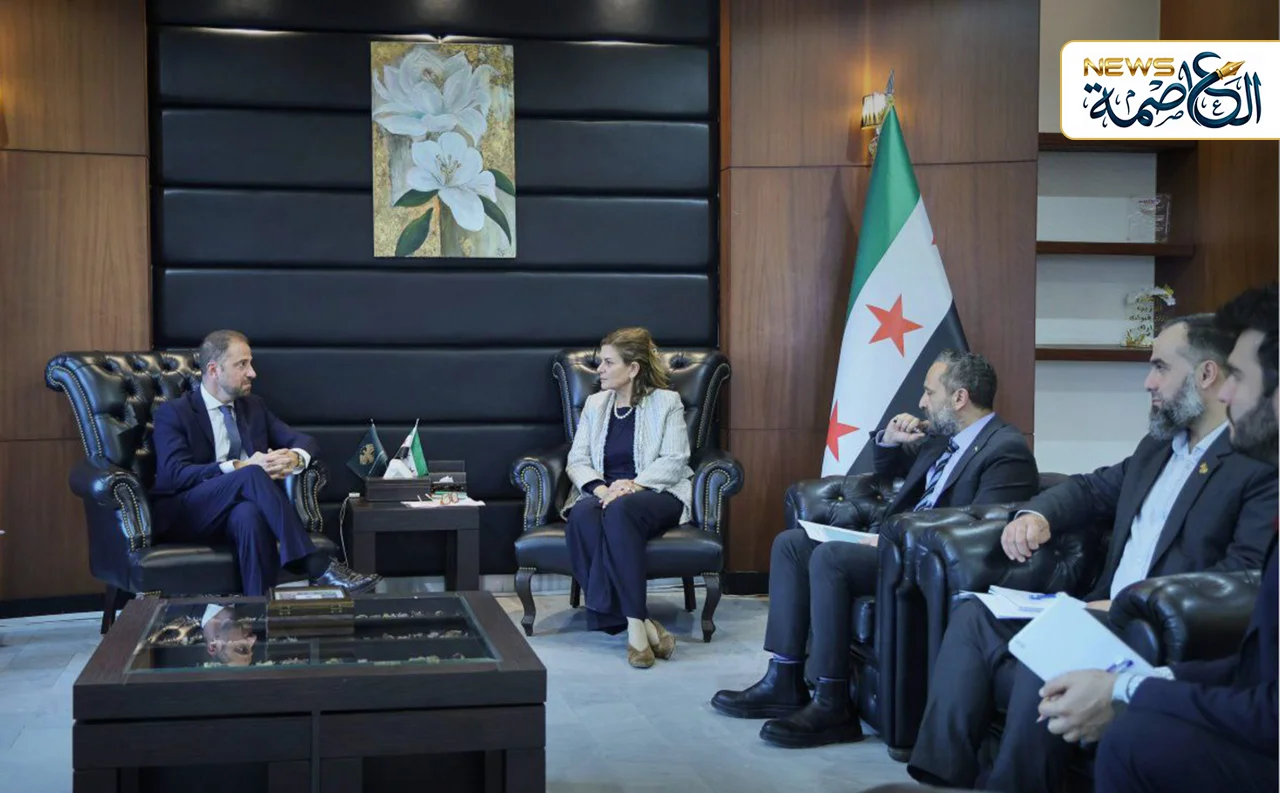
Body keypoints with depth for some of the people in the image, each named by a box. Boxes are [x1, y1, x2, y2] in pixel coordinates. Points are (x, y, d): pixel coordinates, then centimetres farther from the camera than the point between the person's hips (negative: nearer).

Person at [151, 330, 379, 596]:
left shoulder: (253, 407, 19)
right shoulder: (173, 413, 2)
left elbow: (306, 441, 14)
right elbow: (175, 474, -13)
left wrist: (294, 458, -13)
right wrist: (241, 468, -25)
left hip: (242, 511, 3)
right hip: (183, 514, -3)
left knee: (250, 513, -36)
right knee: (252, 474, -33)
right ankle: (315, 565, -39)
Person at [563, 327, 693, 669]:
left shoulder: (667, 402, 7)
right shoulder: (595, 403, 19)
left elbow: (674, 461, -4)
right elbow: (576, 460, 9)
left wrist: (632, 484, -20)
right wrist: (600, 488, -12)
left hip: (656, 494, -3)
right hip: (602, 493, 3)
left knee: (620, 510, -39)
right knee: (582, 515, -34)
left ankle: (632, 622, -39)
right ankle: (641, 624, -36)